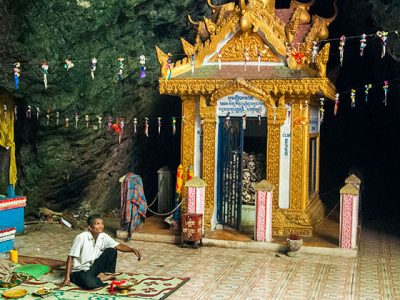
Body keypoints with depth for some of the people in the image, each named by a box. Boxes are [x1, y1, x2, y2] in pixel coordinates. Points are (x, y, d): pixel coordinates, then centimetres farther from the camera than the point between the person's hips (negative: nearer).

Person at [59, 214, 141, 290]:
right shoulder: (81, 237, -21)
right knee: (89, 283, -38)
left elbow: (118, 246, -12)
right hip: (79, 271, -5)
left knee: (111, 251, -13)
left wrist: (132, 249, -31)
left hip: (93, 267, 6)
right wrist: (67, 279, -20)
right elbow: (70, 258, -18)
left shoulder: (103, 237, -6)